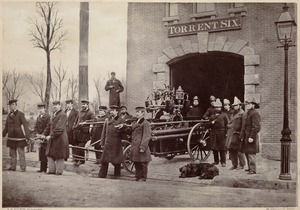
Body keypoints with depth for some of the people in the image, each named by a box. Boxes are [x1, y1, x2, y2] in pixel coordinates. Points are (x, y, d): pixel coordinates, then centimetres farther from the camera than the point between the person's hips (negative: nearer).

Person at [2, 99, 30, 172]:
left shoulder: (20, 114, -6)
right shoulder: (9, 115, 12)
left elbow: (25, 125, -14)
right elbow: (6, 127, 21)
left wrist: (27, 135, -23)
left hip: (19, 137, -6)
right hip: (11, 137, 6)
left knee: (21, 153, -3)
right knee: (12, 153, 14)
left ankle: (23, 168, 0)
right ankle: (13, 167, 23)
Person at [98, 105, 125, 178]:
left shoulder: (120, 120, 2)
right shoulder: (107, 120, 13)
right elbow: (104, 132, 13)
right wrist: (102, 142, 7)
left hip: (116, 143, -3)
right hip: (107, 143, 3)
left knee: (117, 159, 5)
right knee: (104, 159, 1)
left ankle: (117, 174, 19)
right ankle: (102, 174, 6)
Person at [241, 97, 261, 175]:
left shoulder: (255, 113, -14)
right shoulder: (248, 113, 18)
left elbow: (256, 127, -20)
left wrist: (251, 137, -23)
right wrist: (243, 135, 17)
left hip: (251, 137, -10)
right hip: (246, 137, 10)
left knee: (251, 154, -8)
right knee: (247, 153, 16)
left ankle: (253, 170, -3)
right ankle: (250, 167, 28)